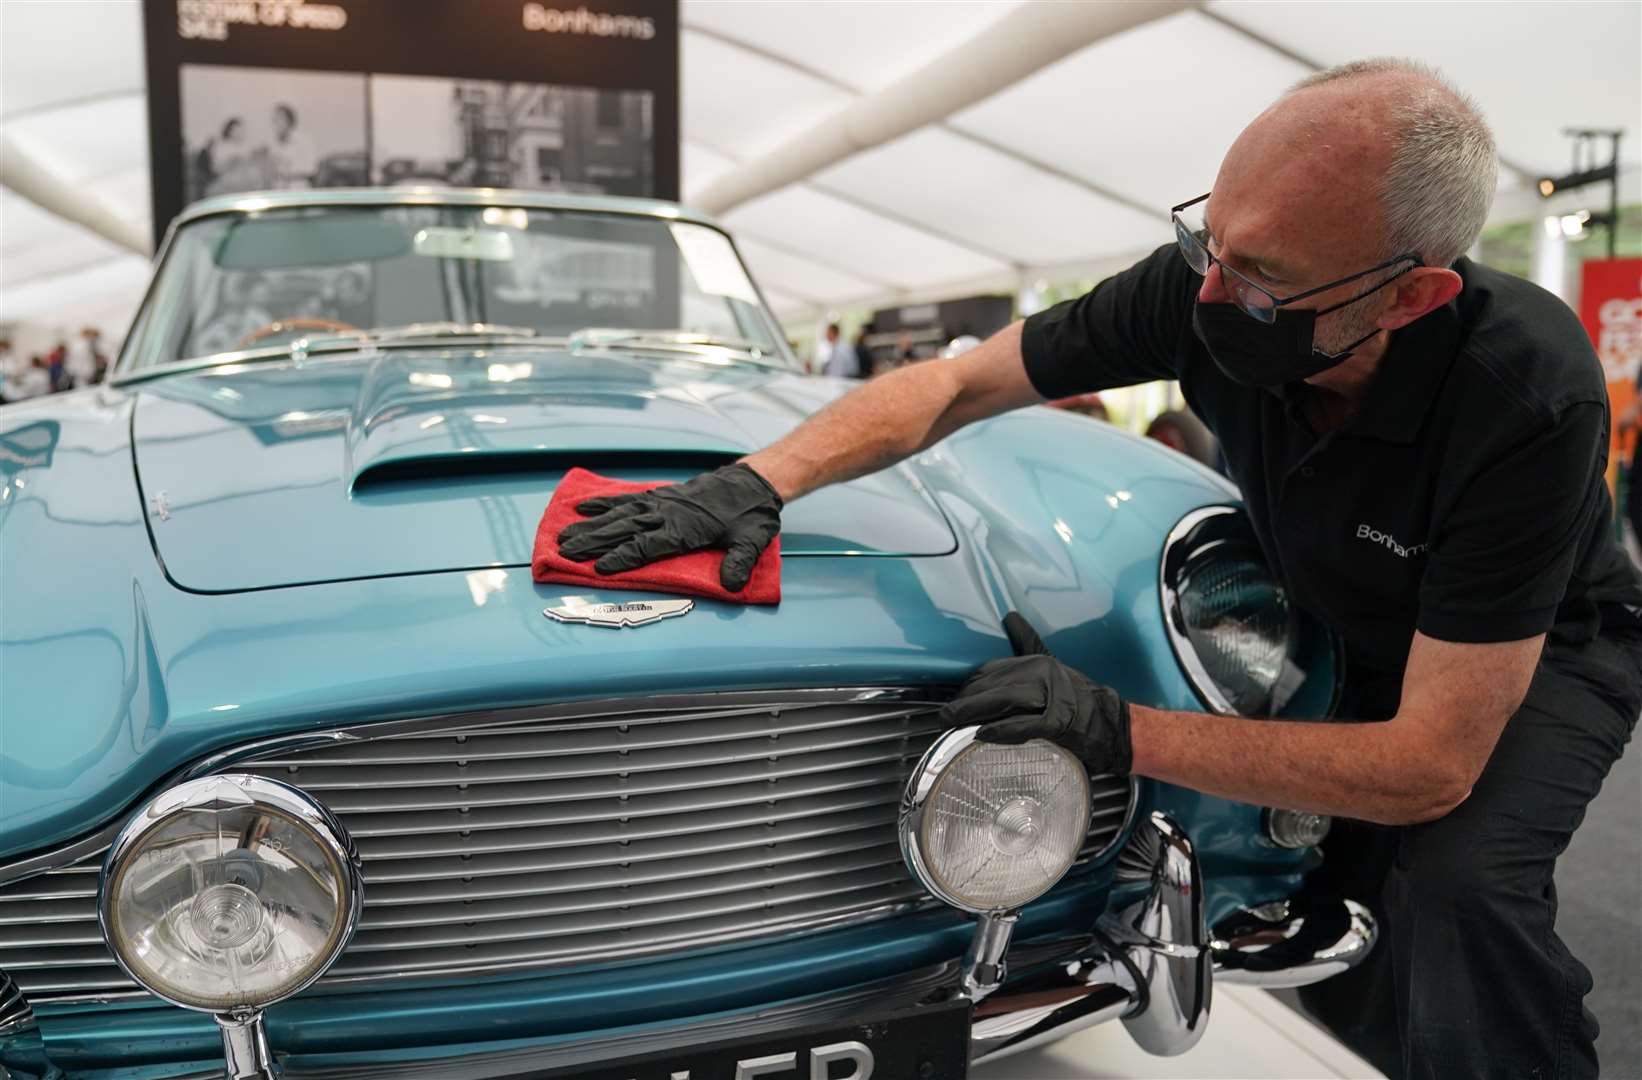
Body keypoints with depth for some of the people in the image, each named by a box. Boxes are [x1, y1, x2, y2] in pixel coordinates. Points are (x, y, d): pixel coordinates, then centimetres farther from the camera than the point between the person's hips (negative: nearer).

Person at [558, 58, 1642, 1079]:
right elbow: (954, 383, -19)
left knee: (1458, 880, -32)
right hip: (1352, 643, 4)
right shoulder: (1204, 282, -28)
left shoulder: (1530, 398, -39)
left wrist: (1124, 733, -44)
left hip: (1543, 652, -3)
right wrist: (762, 479, -34)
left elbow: (1431, 766, -38)